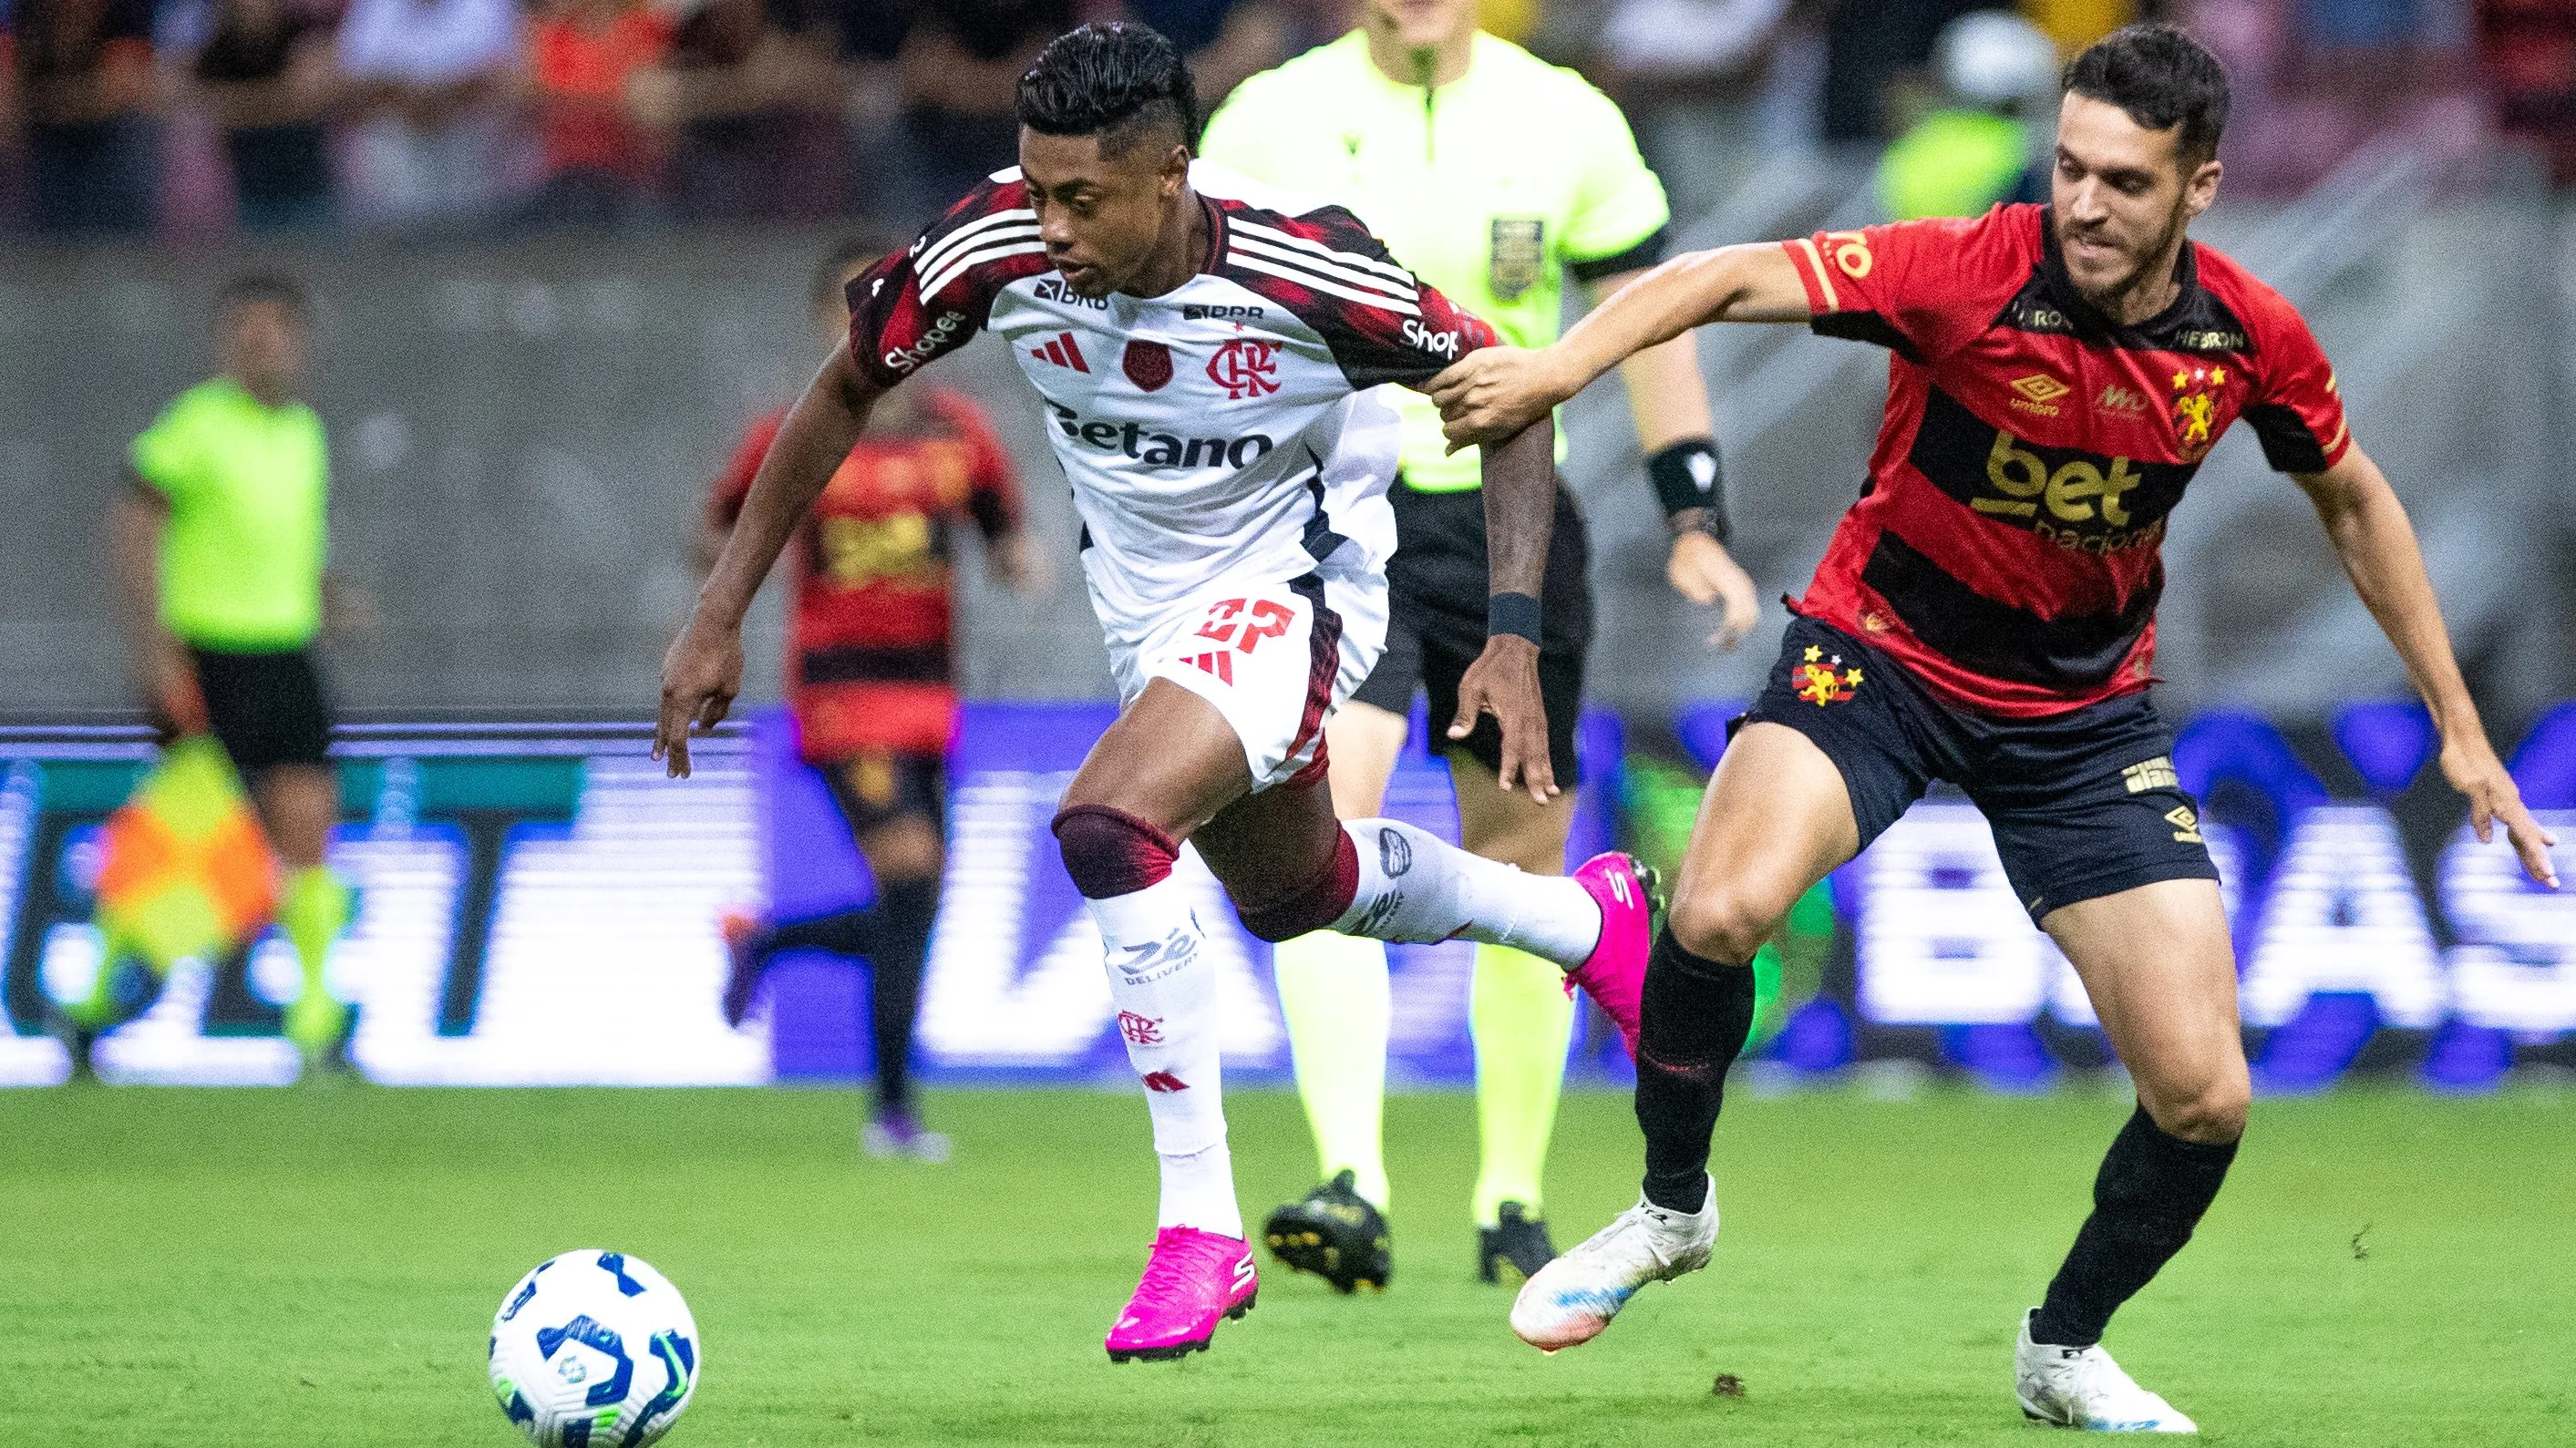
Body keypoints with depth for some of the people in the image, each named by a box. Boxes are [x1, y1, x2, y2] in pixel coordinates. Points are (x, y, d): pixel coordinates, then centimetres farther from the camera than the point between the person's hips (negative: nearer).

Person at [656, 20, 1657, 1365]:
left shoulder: (1304, 270, -33)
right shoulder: (993, 250, -24)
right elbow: (846, 392, -5)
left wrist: (1514, 643, -24)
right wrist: (721, 612, -6)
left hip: (1290, 585, -6)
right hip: (1144, 605, 6)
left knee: (1105, 826, -30)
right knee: (1290, 890, 27)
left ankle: (1201, 1229, -19)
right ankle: (1588, 921, 56)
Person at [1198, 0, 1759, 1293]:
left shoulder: (1568, 123, 2)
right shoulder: (1270, 122, -1)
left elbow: (1646, 313, 9)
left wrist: (1695, 522, 3)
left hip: (1509, 519, 2)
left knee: (1518, 858, 7)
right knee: (1327, 811, -23)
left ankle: (1512, 1204, 23)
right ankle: (1353, 1187, -30)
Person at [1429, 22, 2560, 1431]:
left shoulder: (2249, 336, -11)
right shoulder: (1970, 272, -23)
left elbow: (2352, 502, 7)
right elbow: (1730, 279, -31)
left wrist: (2459, 727, 10)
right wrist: (1557, 364, -49)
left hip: (2086, 707, 3)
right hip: (1883, 653, -3)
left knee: (2203, 1098, -7)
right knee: (1721, 908, -32)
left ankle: (2064, 1348, 22)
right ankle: (1672, 1206, -2)